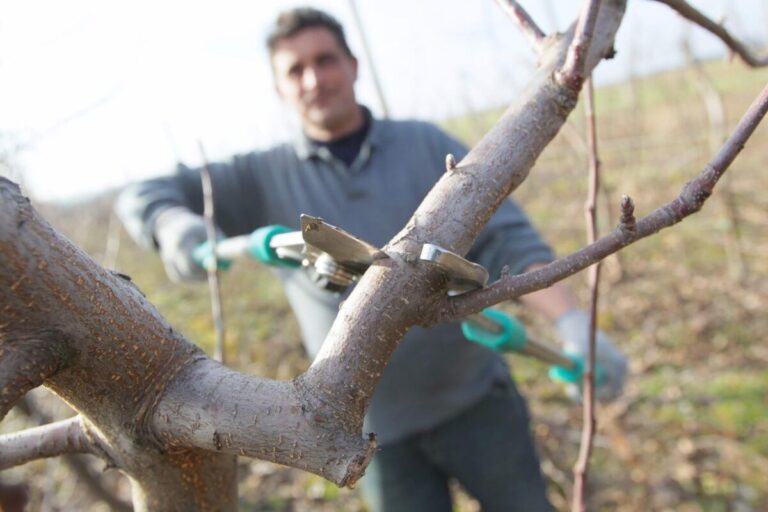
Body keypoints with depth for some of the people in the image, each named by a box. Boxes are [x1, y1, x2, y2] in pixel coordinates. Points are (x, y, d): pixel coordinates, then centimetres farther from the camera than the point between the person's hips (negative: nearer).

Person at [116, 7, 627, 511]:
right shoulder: (265, 178, 0)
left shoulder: (428, 145, -2)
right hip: (382, 426, 0)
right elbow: (143, 197, -1)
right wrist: (178, 227, -26)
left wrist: (574, 323, -25)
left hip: (475, 395, 1)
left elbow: (507, 239, -9)